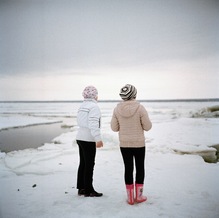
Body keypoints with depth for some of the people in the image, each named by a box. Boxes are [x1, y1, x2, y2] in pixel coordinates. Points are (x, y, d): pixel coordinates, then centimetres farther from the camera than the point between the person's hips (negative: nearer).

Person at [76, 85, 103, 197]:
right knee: (89, 164, -1)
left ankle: (81, 188, 22)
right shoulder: (93, 106, -13)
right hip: (88, 140, -9)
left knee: (83, 163, 14)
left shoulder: (82, 106, 14)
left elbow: (80, 122, 13)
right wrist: (98, 139, -24)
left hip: (80, 138, 9)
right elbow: (93, 124, -23)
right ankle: (88, 190, 6)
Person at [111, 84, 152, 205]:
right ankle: (139, 196, 20)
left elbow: (114, 128, -1)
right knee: (140, 168, 14)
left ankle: (130, 197, 17)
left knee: (128, 168, 12)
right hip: (139, 144, -2)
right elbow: (147, 127, -10)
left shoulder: (117, 109, -6)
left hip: (124, 144, 2)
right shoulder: (140, 108, -15)